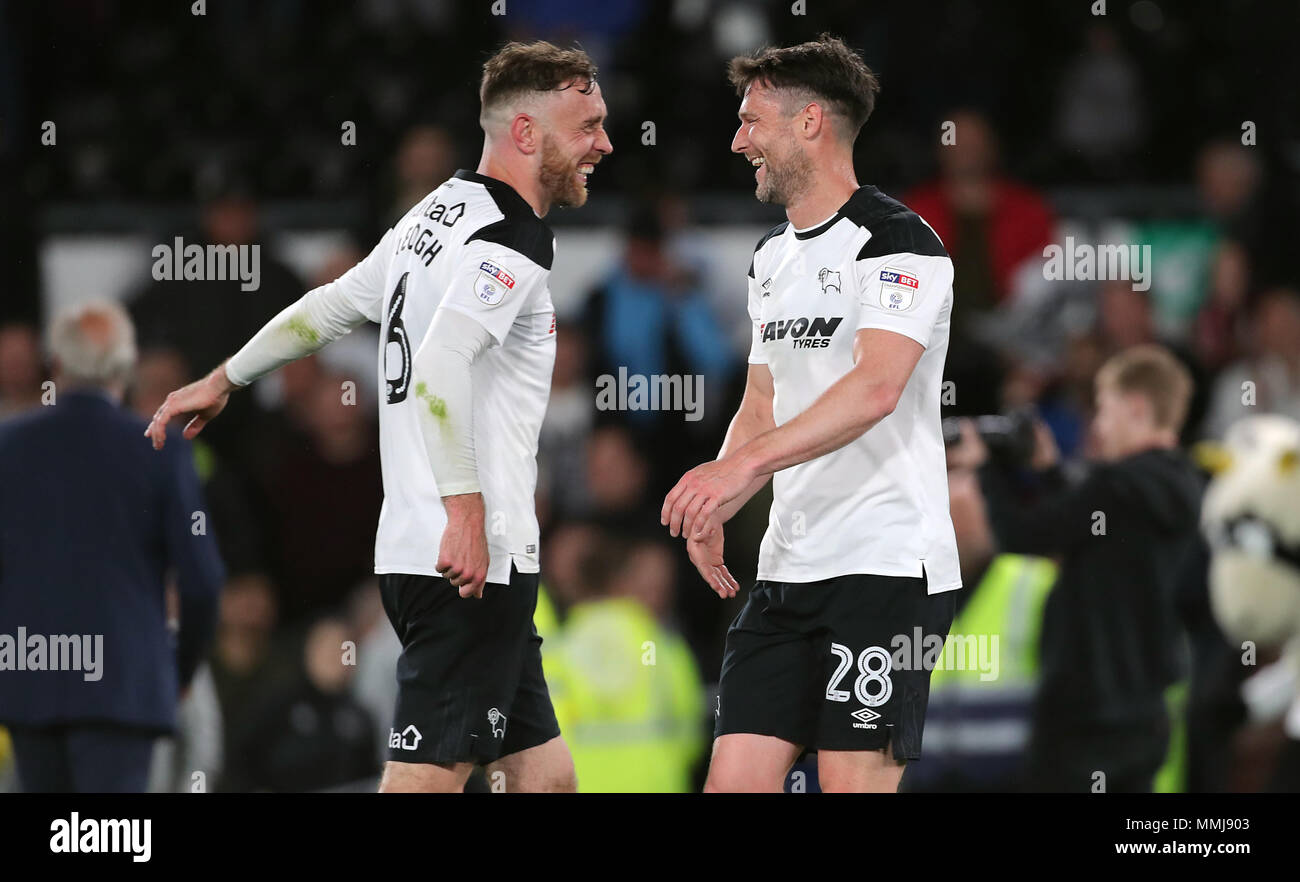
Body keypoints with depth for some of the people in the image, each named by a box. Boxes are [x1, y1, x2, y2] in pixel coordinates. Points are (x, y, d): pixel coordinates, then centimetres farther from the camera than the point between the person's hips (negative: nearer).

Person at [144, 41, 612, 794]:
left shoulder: (441, 215, 17)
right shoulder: (513, 238, -12)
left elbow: (329, 306, 28)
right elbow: (440, 369, -26)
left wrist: (224, 380, 40)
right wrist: (466, 511, -32)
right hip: (476, 562, -10)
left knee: (544, 775, 11)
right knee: (429, 776, -11)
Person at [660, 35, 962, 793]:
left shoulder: (898, 241, -10)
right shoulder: (773, 257, 19)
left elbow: (876, 388, -24)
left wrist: (742, 465, -33)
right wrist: (715, 510, 5)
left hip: (886, 565, -8)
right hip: (787, 569, 8)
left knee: (855, 783, -10)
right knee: (735, 778, 1)